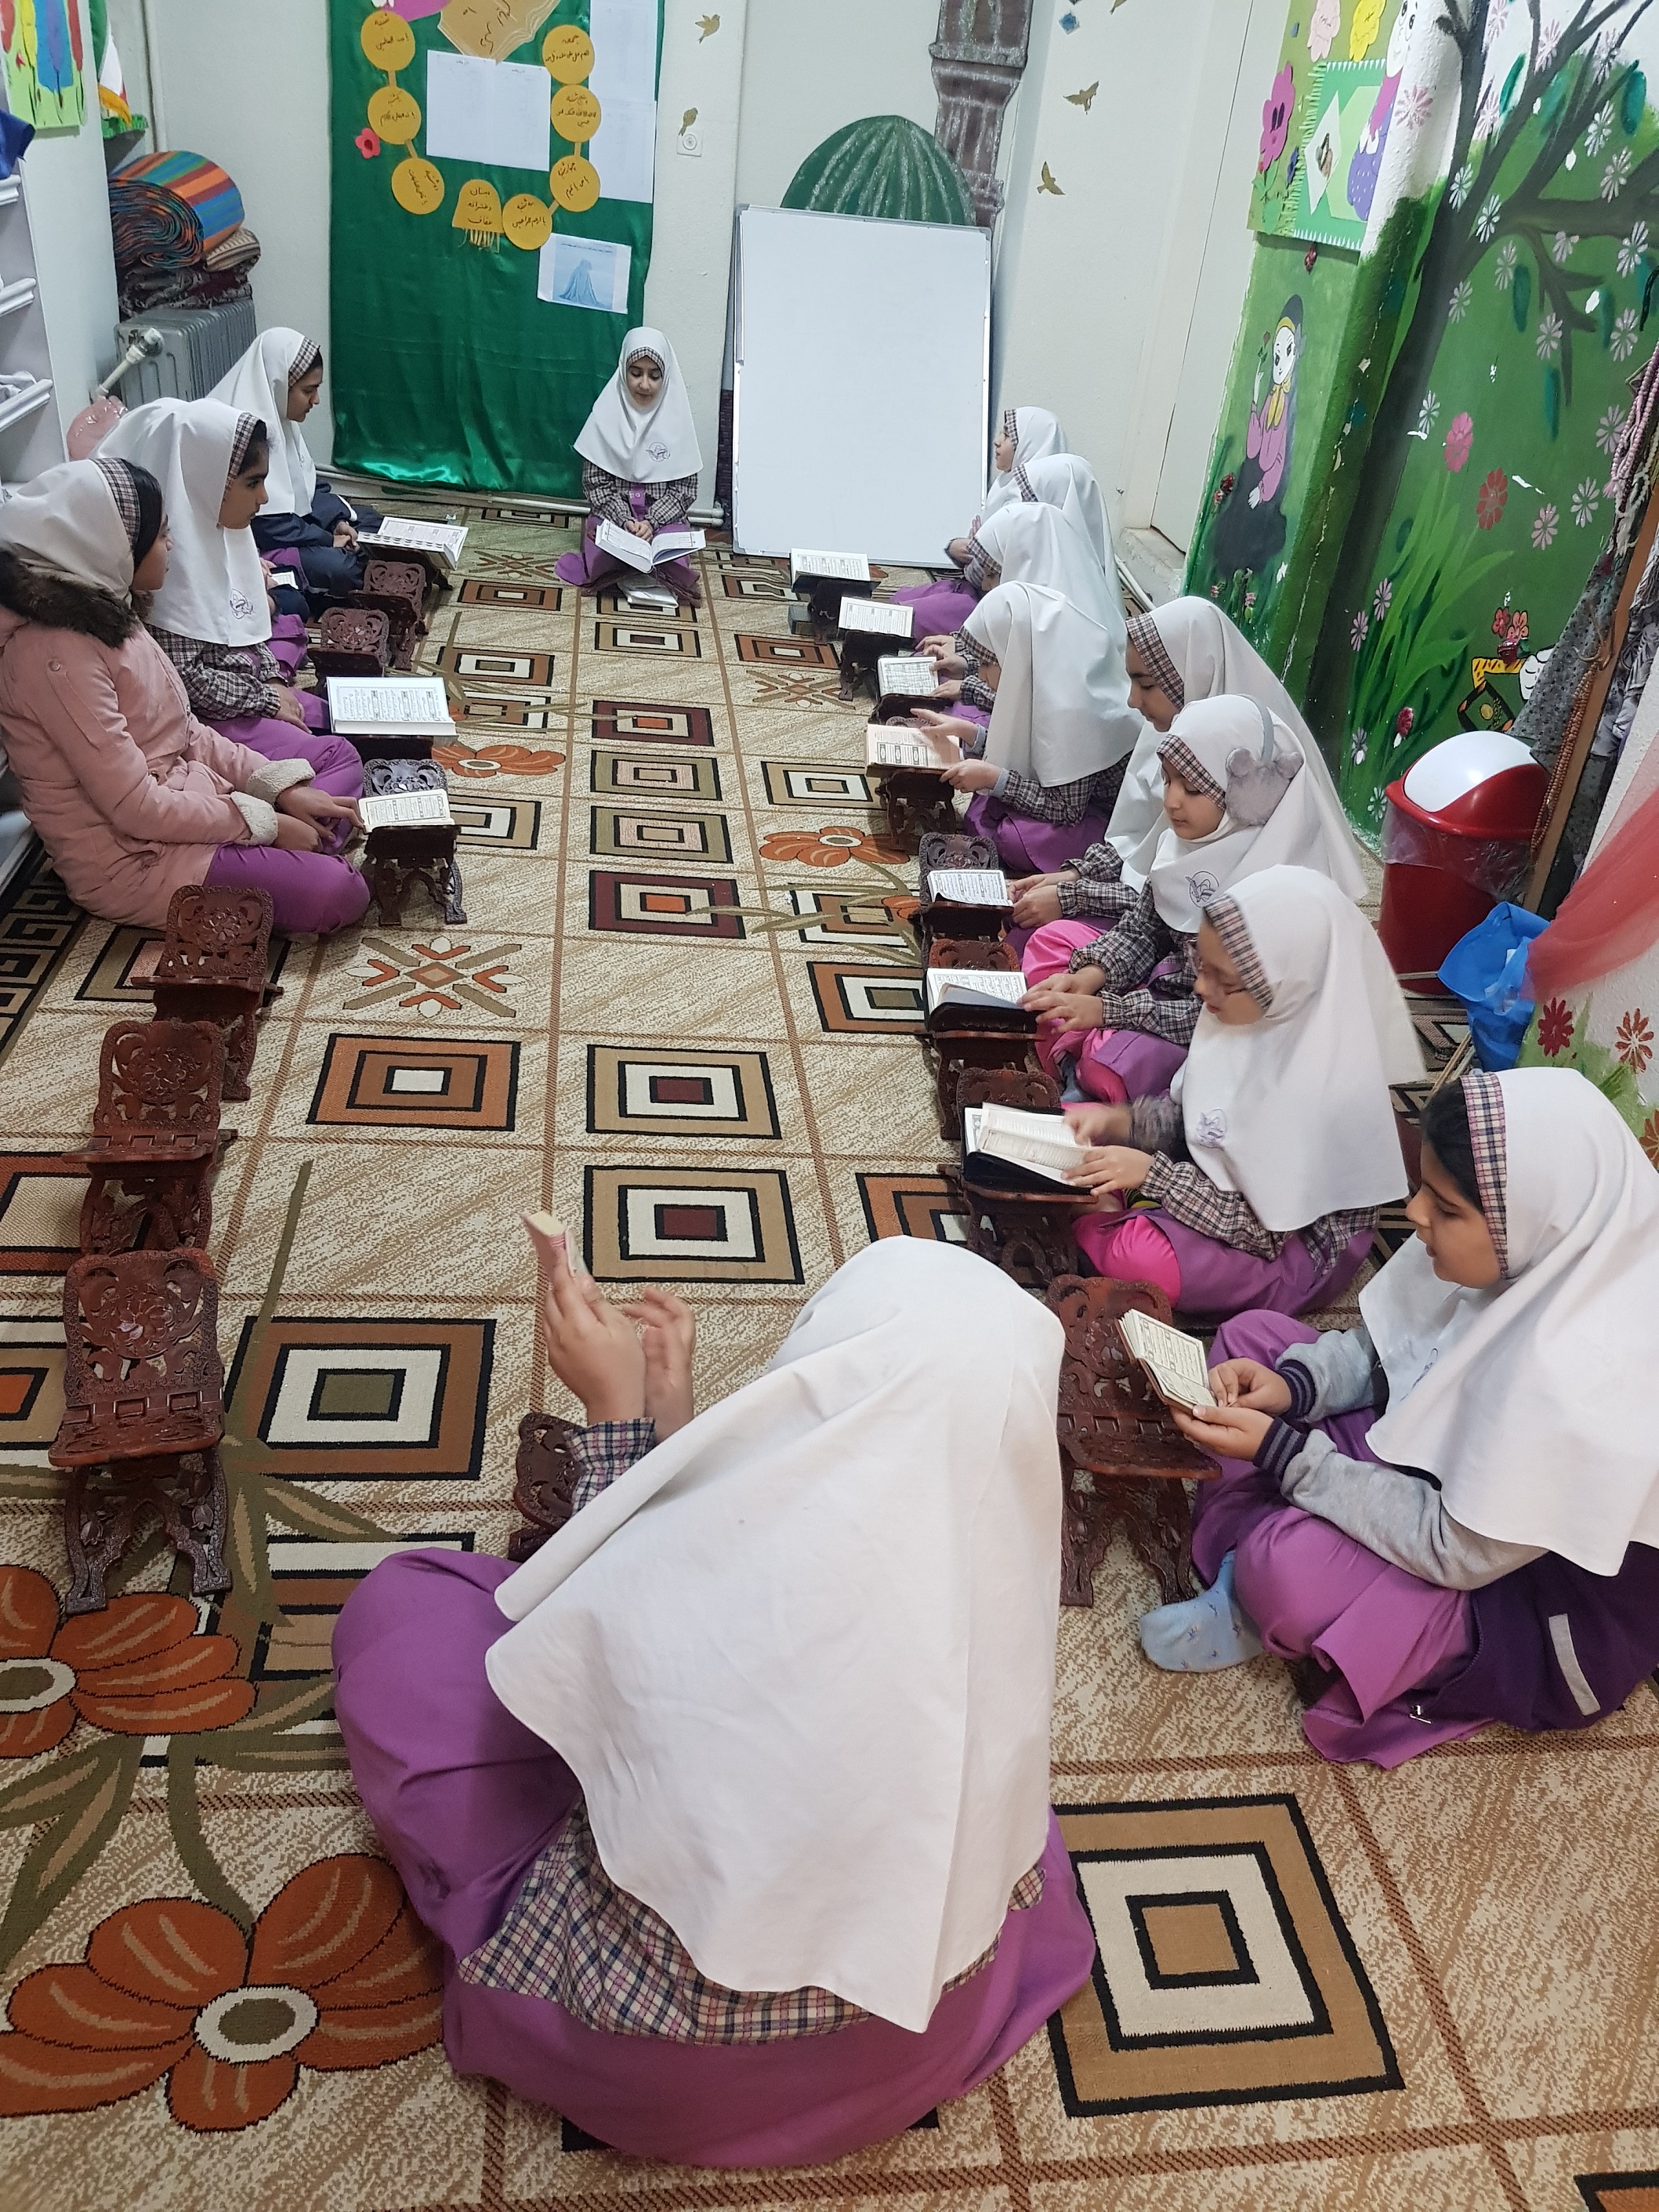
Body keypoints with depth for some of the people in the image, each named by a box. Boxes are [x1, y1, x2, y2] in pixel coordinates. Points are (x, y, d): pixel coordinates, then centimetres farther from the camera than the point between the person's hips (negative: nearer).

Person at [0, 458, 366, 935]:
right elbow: (137, 808, -24)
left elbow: (185, 730, 9)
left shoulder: (103, 613, 5)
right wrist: (265, 822, -16)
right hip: (126, 855, -10)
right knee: (335, 894, -21)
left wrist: (282, 785, -1)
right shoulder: (57, 654, -25)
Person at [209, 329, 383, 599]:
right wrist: (328, 540, -16)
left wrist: (336, 520, -2)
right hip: (257, 545, -11)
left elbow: (307, 483, 14)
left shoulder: (279, 418, 2)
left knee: (370, 521, 14)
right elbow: (266, 526, -27)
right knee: (339, 569, -30)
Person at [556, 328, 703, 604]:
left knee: (670, 558, -29)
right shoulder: (606, 413, -3)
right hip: (613, 514, 0)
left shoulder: (677, 418, -3)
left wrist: (651, 522, -18)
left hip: (663, 517, 1)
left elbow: (684, 488, -2)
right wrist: (624, 521, -18)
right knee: (606, 556, -30)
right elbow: (595, 483, -2)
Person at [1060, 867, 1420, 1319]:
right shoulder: (1245, 1015, -12)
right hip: (1223, 1183, 7)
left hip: (1293, 1246, -7)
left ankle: (1100, 1220, -4)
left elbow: (1267, 1232, -26)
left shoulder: (1326, 1090, -33)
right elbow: (1192, 1116, 3)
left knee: (1136, 1257, -32)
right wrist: (1122, 1121, -15)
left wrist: (1152, 1174, -27)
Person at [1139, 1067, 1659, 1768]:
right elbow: (1378, 1344, 1)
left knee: (1287, 1564, -33)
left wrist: (1282, 1452, -28)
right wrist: (1293, 1384, -18)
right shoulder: (1540, 1258, -15)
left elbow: (1457, 1551, -27)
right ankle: (1243, 1569, -4)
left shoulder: (1581, 1381, -37)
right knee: (1250, 1336, -1)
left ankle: (1256, 1610, 2)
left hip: (1548, 1607, -8)